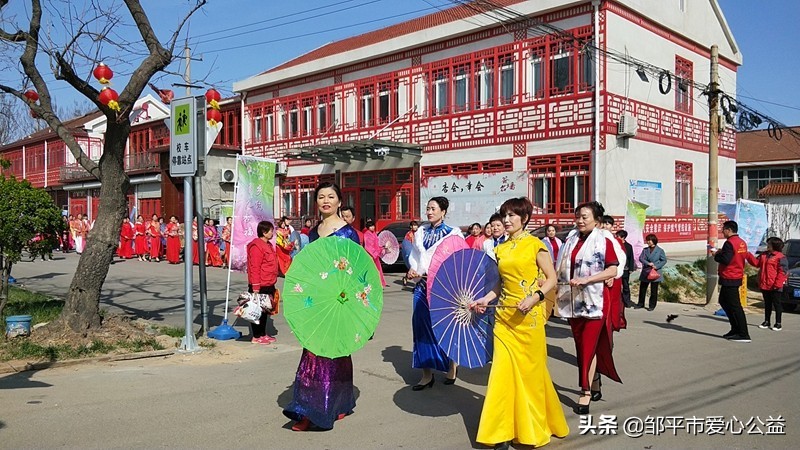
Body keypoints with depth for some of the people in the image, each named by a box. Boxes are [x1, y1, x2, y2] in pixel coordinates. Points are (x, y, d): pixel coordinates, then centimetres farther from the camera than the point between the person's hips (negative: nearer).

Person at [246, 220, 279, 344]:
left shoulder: (268, 245, 15)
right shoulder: (256, 246, -17)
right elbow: (254, 269, -21)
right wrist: (256, 288, -22)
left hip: (268, 286, 10)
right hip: (260, 287, -10)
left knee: (265, 311, 17)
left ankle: (263, 334, 27)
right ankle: (256, 337, 9)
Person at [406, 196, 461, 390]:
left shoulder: (453, 233, -3)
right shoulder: (421, 232, 11)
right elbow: (414, 254, 15)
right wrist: (412, 269, -3)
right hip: (422, 285, 5)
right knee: (422, 326, 3)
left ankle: (451, 365, 27)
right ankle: (427, 374, 12)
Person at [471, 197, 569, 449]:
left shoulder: (535, 245, -5)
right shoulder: (500, 249, 10)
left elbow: (551, 279, -5)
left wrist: (534, 297, -19)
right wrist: (485, 299, 4)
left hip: (528, 315, -4)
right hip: (504, 315, 4)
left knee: (530, 370, 5)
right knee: (504, 371, 1)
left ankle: (532, 428, 23)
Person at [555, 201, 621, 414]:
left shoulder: (603, 241, -4)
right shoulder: (571, 240, 11)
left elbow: (612, 270, -10)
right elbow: (562, 269, 18)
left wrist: (586, 279, -19)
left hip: (594, 301, -5)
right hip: (573, 300, 6)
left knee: (589, 346, -5)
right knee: (581, 345, 11)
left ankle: (586, 392, 3)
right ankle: (595, 384, 27)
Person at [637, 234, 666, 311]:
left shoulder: (660, 250, -2)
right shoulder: (645, 250, 7)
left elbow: (664, 260, -2)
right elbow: (640, 258, -1)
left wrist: (657, 266, -15)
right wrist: (648, 263, -17)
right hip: (645, 272, 4)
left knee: (654, 290, 3)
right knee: (642, 288, 8)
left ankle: (652, 305, 12)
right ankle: (640, 304, 20)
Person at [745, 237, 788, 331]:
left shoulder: (780, 257, -12)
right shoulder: (763, 255, 11)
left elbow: (783, 272, -15)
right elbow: (756, 262, 14)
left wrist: (778, 284, -19)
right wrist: (748, 255, 4)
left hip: (775, 287, -7)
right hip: (764, 285, 7)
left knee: (777, 304, 2)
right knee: (767, 304, 14)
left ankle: (778, 323, 9)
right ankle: (766, 322, 22)